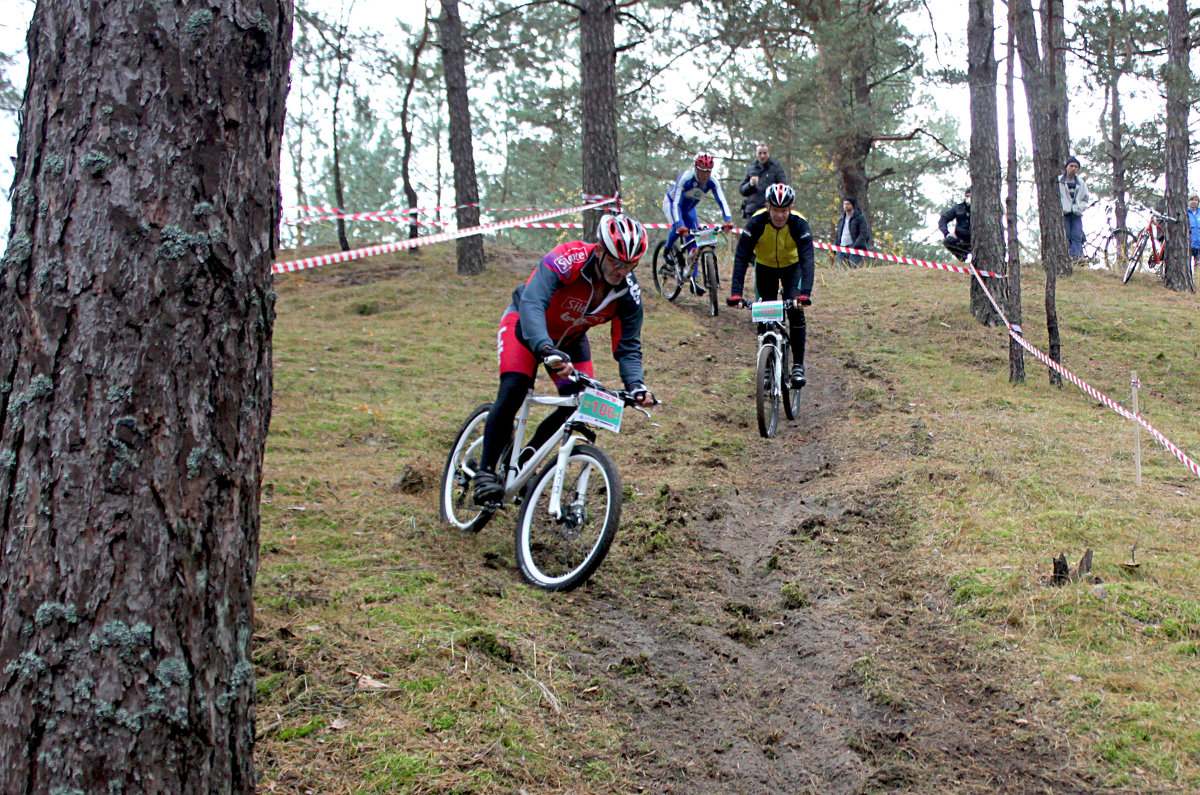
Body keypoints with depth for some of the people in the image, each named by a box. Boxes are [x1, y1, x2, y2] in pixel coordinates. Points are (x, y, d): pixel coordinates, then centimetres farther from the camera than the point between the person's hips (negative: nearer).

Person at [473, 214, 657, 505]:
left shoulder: (628, 293, -21)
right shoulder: (566, 260, -37)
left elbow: (628, 347, -17)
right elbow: (532, 303, -49)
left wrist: (636, 385, -37)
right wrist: (547, 350, -66)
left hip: (570, 338, 5)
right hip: (526, 324, -5)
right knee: (514, 390, -26)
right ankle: (486, 470, -13)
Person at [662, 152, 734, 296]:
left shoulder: (712, 182, -24)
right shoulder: (685, 178, -36)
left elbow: (721, 201, -31)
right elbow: (676, 203, -40)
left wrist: (728, 220, -48)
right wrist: (679, 225, -54)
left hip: (689, 209, 4)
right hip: (671, 203, -4)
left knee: (694, 241, -8)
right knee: (677, 228, -34)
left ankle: (693, 280, -7)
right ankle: (668, 250, -2)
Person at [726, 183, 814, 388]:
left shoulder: (799, 224, -30)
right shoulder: (756, 222, -30)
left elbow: (807, 260, -38)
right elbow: (741, 258, -33)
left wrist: (805, 293, -53)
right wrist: (735, 293, -44)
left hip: (791, 266, -1)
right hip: (765, 266, 1)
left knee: (795, 311, -20)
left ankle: (798, 365, -10)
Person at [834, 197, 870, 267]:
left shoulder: (860, 218, 3)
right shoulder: (841, 220, 22)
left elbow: (863, 234, -7)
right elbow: (837, 235, 24)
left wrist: (854, 246, -17)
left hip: (855, 248, -6)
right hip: (842, 249, 6)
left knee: (855, 268, -16)